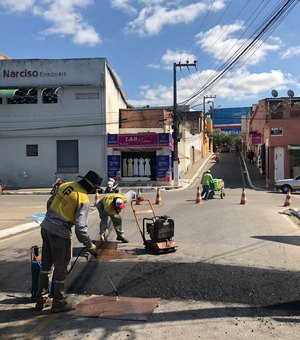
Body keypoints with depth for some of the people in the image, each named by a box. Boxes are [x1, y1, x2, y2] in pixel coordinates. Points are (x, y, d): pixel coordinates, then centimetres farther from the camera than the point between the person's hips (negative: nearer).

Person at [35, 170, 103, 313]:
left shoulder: (65, 185, 4)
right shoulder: (83, 200, -17)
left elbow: (50, 202, 15)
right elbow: (80, 227, -21)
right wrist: (90, 246, -10)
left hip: (46, 227, 8)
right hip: (60, 233, -8)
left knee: (46, 264, 20)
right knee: (61, 268, 9)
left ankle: (42, 299, 32)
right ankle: (58, 303, 23)